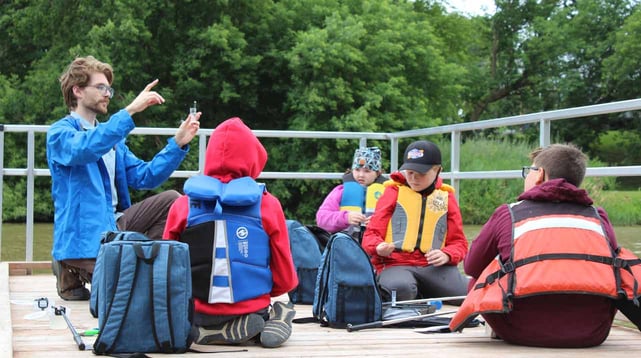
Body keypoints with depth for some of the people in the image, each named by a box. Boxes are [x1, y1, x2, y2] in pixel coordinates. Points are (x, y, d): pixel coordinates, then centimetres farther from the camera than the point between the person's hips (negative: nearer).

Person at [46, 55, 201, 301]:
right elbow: (83, 149, -31)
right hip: (83, 237, -7)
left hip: (114, 224, 8)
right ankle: (73, 273, 4)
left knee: (171, 200, -5)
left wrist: (178, 143, -2)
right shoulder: (59, 133, -6)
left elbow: (143, 177, 10)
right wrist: (130, 111, -36)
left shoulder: (109, 135, 18)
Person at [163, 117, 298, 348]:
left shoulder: (183, 205, -3)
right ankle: (269, 321, -5)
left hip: (198, 317, -1)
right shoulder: (268, 205, -5)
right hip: (252, 310, 1)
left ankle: (206, 329, -4)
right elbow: (285, 279, 1)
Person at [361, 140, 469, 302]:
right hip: (395, 265, -3)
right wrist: (379, 247, -16)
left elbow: (458, 242, 17)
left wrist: (446, 255, -7)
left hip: (434, 268, 3)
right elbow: (372, 234, 8)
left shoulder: (446, 197, 19)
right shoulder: (393, 192, 13)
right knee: (401, 288, -40)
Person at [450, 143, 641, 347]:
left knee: (477, 281, 24)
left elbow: (471, 267, 25)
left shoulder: (508, 214, 12)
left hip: (524, 332, -2)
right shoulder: (598, 216, 17)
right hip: (593, 333, 2)